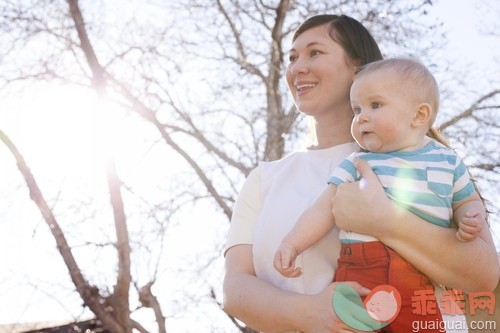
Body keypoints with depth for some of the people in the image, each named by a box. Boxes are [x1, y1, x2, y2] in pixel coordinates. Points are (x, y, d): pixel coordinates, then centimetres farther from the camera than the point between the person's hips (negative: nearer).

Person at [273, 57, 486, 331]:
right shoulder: (356, 164, 9)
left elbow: (468, 201, 22)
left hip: (421, 284, 0)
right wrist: (291, 244, -8)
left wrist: (473, 219, 0)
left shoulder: (447, 161, 11)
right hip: (359, 277, 0)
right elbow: (324, 209, 4)